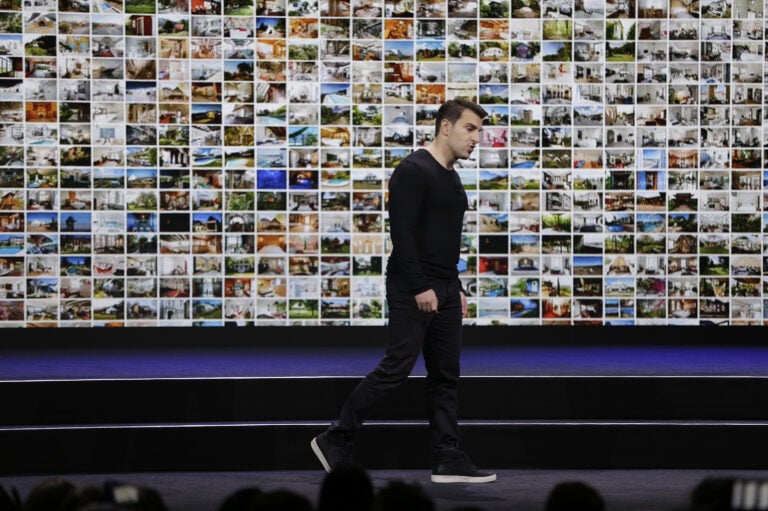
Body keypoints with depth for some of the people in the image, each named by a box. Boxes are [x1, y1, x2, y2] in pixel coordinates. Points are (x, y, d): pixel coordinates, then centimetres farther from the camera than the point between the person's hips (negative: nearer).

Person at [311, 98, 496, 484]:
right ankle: (336, 440, 2)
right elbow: (403, 233, -21)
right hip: (412, 291, -10)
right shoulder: (414, 171, -15)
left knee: (445, 375, 7)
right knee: (396, 368, -8)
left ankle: (447, 460, 8)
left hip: (444, 292, 10)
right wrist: (420, 288, -23)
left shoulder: (451, 179, 17)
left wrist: (456, 289, 21)